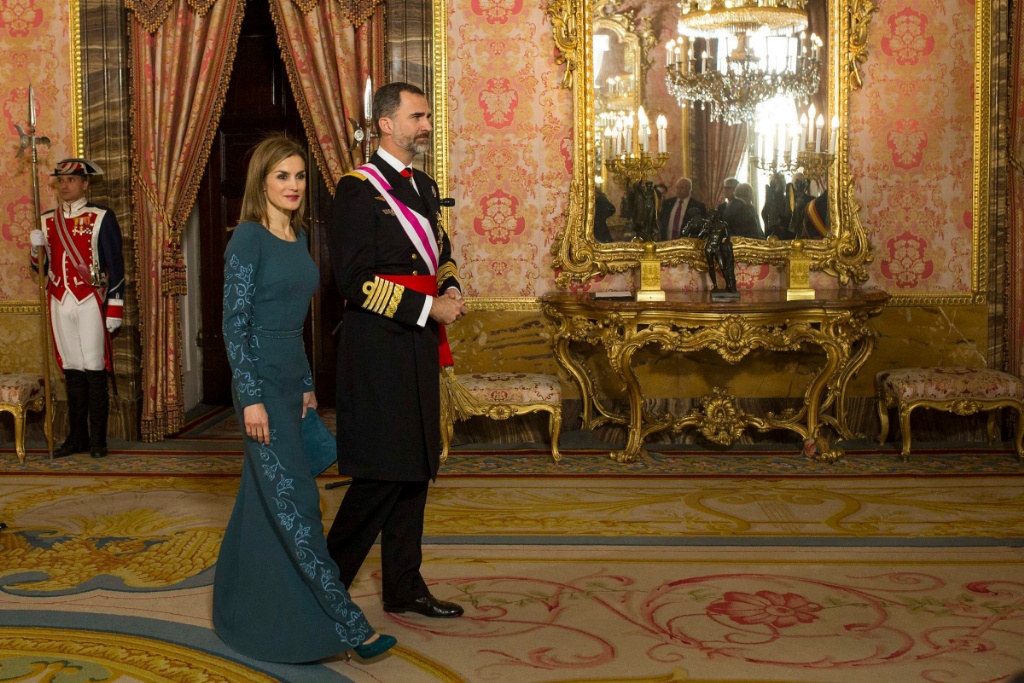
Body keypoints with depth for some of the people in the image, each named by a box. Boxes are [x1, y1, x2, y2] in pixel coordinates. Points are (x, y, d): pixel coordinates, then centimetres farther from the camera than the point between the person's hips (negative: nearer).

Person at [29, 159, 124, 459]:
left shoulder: (101, 217, -3)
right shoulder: (47, 221, 11)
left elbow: (116, 265, -4)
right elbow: (41, 268, 15)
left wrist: (114, 309, -8)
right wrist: (36, 246, -6)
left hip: (90, 302, -4)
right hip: (60, 303, 4)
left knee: (94, 370, -2)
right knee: (71, 370, 8)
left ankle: (98, 440, 4)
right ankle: (77, 437, 14)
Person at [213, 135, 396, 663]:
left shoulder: (298, 238, 11)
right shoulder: (248, 238, -12)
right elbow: (234, 324, -15)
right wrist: (251, 399, -18)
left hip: (292, 381, 8)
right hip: (262, 383, -8)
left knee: (265, 502, 15)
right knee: (295, 504, -7)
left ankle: (245, 614, 27)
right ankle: (348, 625, -6)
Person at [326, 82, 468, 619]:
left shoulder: (425, 186, 15)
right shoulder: (358, 190, -11)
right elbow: (354, 279, -17)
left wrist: (451, 292, 4)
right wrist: (428, 307, -17)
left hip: (420, 346, 8)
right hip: (378, 348, -8)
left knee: (415, 469, 12)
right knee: (383, 472, -7)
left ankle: (404, 587, 22)